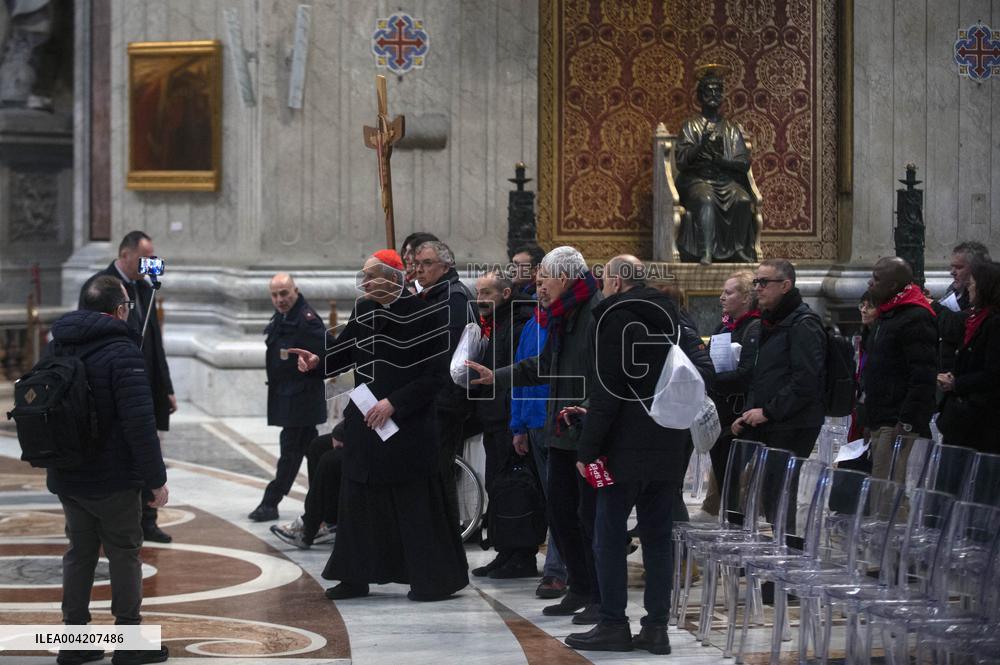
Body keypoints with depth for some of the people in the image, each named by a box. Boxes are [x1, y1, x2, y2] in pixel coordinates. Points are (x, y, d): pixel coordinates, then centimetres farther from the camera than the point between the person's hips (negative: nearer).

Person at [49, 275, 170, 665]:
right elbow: (140, 424, -22)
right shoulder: (121, 352, -17)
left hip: (66, 477, 7)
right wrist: (155, 479, -17)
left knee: (79, 552, 14)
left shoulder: (57, 347, 7)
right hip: (112, 480, -7)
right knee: (124, 554, 4)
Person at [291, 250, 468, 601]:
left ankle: (433, 581, 9)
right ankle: (355, 576, 18)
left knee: (415, 503, -2)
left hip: (407, 424, -6)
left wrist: (394, 403, -18)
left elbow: (435, 375, -13)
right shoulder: (363, 311, 6)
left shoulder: (424, 315, -13)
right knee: (358, 499, 9)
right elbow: (344, 352, 12)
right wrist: (318, 361, -8)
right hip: (363, 422, 6)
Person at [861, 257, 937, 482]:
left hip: (899, 424, -10)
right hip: (880, 422, 10)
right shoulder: (887, 316, 20)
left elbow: (923, 377, -21)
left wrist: (908, 422, -24)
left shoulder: (916, 319, -13)